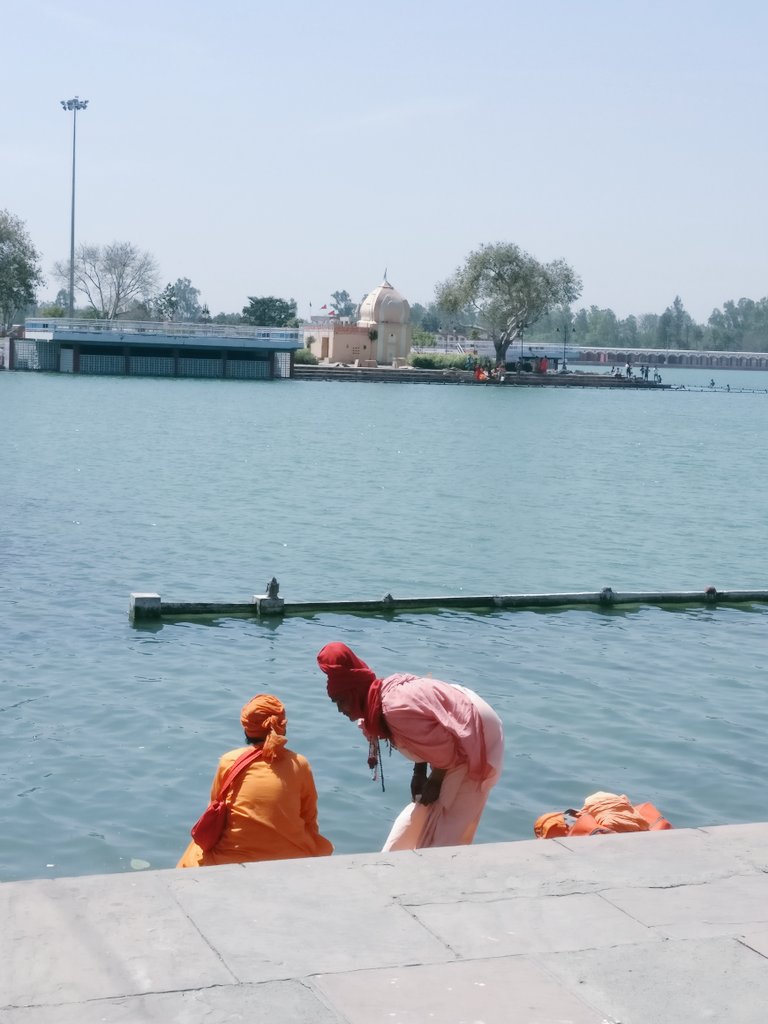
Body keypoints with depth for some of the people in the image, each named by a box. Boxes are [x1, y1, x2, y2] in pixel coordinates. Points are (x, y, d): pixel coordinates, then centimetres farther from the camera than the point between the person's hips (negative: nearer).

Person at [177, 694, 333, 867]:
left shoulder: (229, 761, -2)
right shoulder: (299, 764, -2)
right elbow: (310, 822, 4)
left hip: (232, 861, 0)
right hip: (290, 861, 0)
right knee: (323, 848, 30)